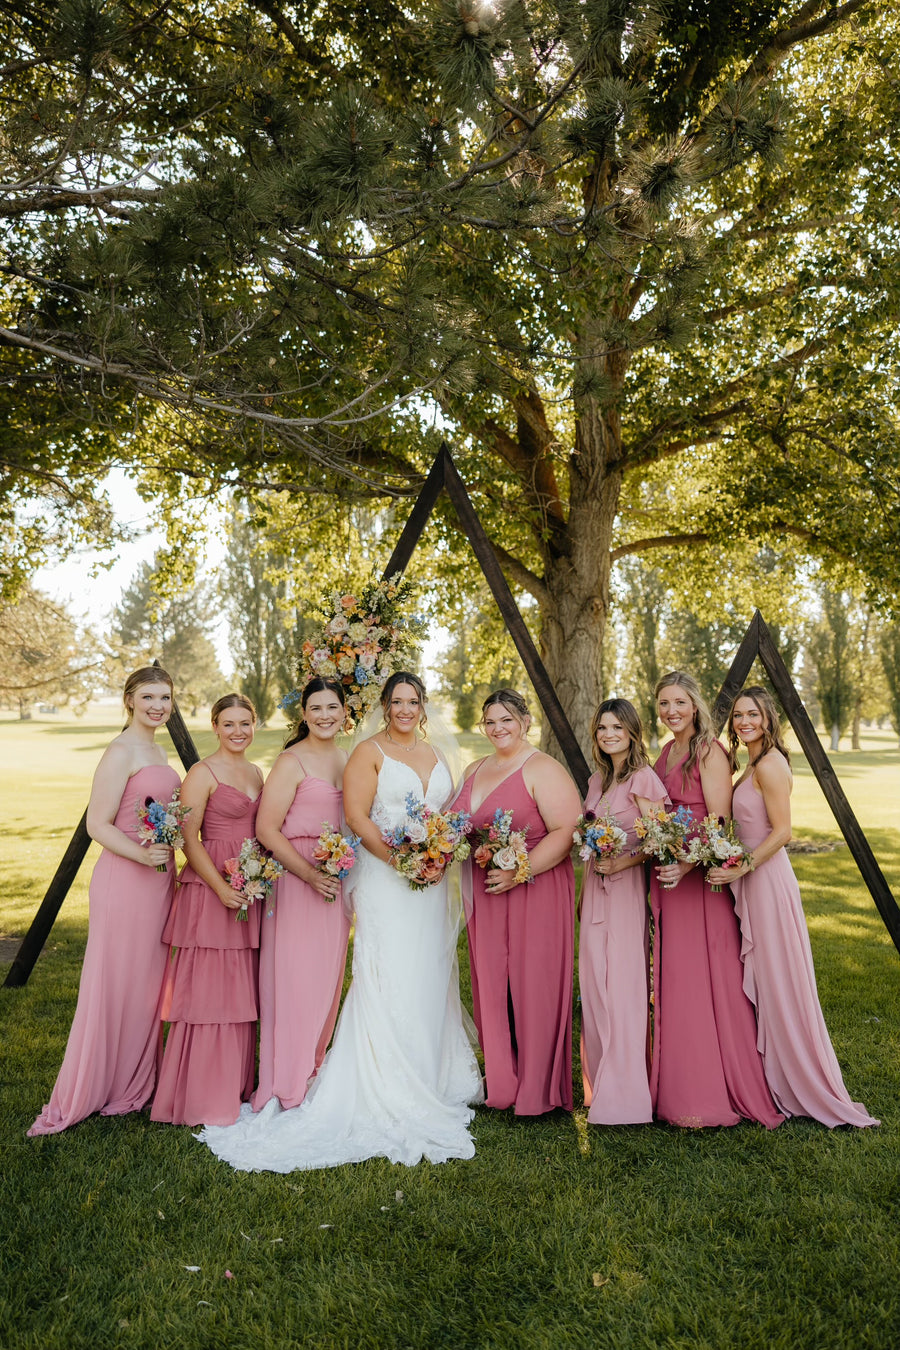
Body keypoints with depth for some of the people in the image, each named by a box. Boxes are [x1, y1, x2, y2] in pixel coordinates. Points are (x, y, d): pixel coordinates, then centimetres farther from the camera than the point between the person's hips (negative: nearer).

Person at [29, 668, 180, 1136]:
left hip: (158, 878, 8)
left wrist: (165, 855, 12)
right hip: (124, 878, -8)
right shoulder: (121, 752, -13)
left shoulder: (155, 750, 14)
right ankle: (79, 1098, 15)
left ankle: (133, 1086, 29)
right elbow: (97, 823, -18)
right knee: (112, 987, 1)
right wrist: (141, 854, -29)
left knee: (147, 984, 15)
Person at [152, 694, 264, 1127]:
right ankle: (201, 1097, 11)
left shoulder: (255, 773, 13)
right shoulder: (203, 773, -9)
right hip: (210, 889, -7)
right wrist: (222, 888, -19)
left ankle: (236, 1088, 26)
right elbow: (189, 838, -13)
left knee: (242, 991, 14)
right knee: (207, 989, -2)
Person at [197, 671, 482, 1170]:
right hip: (384, 881, -6)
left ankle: (429, 1082, 25)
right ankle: (387, 1095, 4)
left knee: (429, 978, 11)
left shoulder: (435, 755, 15)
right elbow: (356, 816, -11)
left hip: (431, 882, 6)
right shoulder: (368, 752, -4)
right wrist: (397, 857, -20)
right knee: (387, 981, -6)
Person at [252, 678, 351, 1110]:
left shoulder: (347, 760, 11)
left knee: (327, 977, 13)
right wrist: (310, 874, -18)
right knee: (294, 974, -2)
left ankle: (315, 1071, 29)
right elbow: (266, 829, -14)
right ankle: (287, 1084, 12)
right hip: (294, 877, -7)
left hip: (335, 879, 7)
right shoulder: (292, 762, -10)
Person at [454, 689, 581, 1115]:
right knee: (491, 988, 11)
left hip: (534, 895, -6)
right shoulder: (474, 771, 16)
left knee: (532, 988, 1)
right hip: (485, 896, 7)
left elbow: (566, 832, -17)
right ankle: (502, 1084, 25)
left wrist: (520, 872, -23)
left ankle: (538, 1091, 15)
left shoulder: (543, 770, -8)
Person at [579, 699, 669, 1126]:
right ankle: (600, 1085, 22)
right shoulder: (597, 781, 14)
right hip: (596, 888, 8)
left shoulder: (643, 779, -9)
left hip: (627, 888, -8)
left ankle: (625, 1094, 5)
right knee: (594, 982, 10)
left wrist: (622, 862, -21)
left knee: (623, 984, -5)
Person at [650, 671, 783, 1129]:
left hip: (701, 878, -8)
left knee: (703, 981, -2)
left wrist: (686, 865, -27)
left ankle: (714, 1092, 10)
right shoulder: (666, 753, 14)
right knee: (671, 980, 12)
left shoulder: (709, 752, -10)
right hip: (667, 877, 8)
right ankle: (679, 1087, 23)